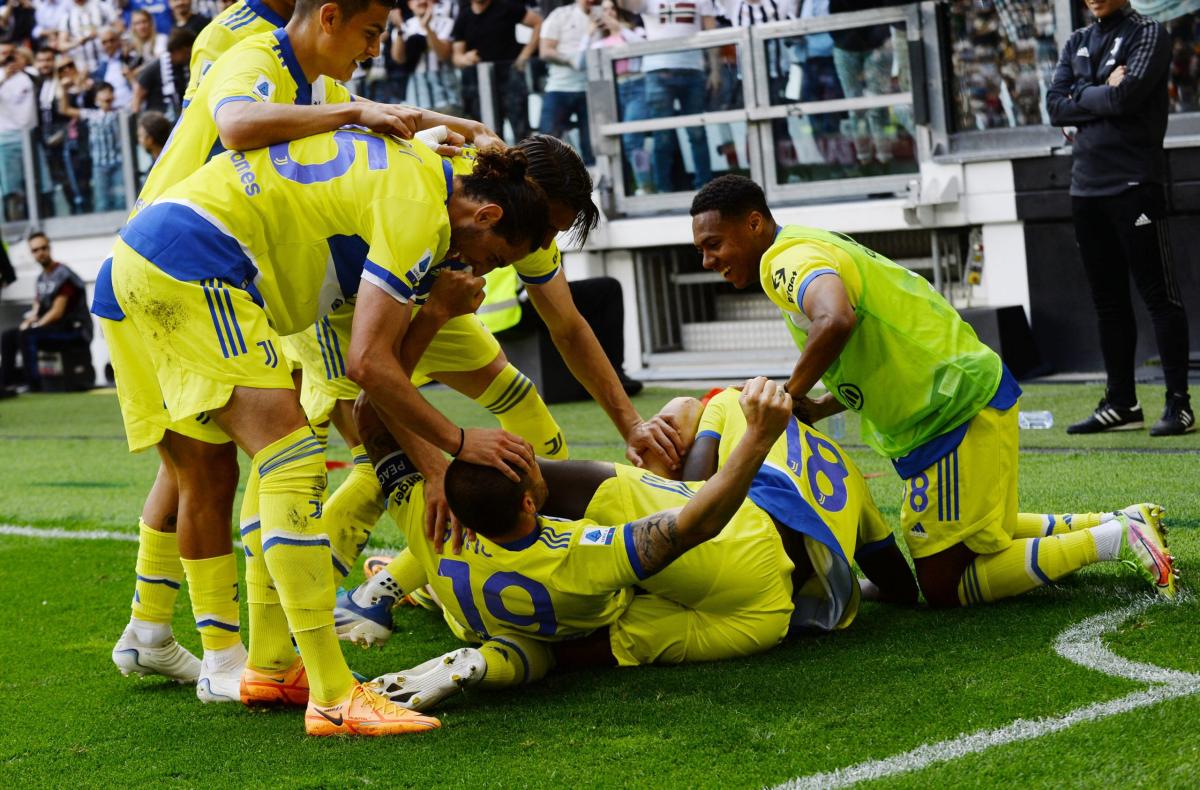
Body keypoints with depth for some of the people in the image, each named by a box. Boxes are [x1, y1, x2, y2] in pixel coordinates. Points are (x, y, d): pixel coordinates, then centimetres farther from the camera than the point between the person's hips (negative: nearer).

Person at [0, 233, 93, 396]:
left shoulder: (62, 275, -13)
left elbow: (57, 312, -18)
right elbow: (37, 308, 15)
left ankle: (35, 387, -29)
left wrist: (32, 326, -15)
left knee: (26, 335, -28)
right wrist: (29, 320, -7)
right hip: (57, 327, 9)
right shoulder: (42, 278, 15)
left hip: (75, 328, -9)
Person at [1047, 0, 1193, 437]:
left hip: (1134, 183, -6)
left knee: (1159, 295, -5)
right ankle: (1121, 403, 16)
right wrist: (1104, 95, -8)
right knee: (1108, 301, 10)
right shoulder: (1076, 44, 17)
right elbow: (1056, 108, 5)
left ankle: (1179, 404, -5)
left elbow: (1127, 96, -16)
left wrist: (1080, 95, 0)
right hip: (1086, 187, 7)